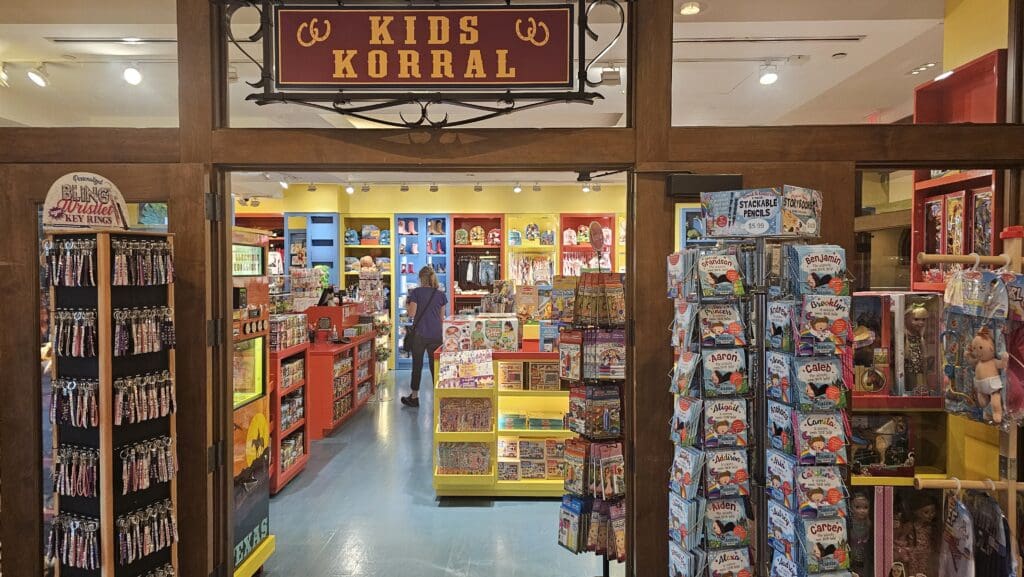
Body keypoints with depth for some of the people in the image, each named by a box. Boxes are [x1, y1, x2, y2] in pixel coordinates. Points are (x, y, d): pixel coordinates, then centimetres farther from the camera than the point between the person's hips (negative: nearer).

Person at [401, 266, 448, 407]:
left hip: (420, 334, -2)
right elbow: (442, 317, 9)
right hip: (436, 334, 3)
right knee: (435, 365, 9)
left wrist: (407, 304, 8)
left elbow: (412, 313, -10)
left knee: (417, 365, 8)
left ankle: (414, 397, 16)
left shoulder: (416, 292, -6)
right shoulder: (440, 294, 5)